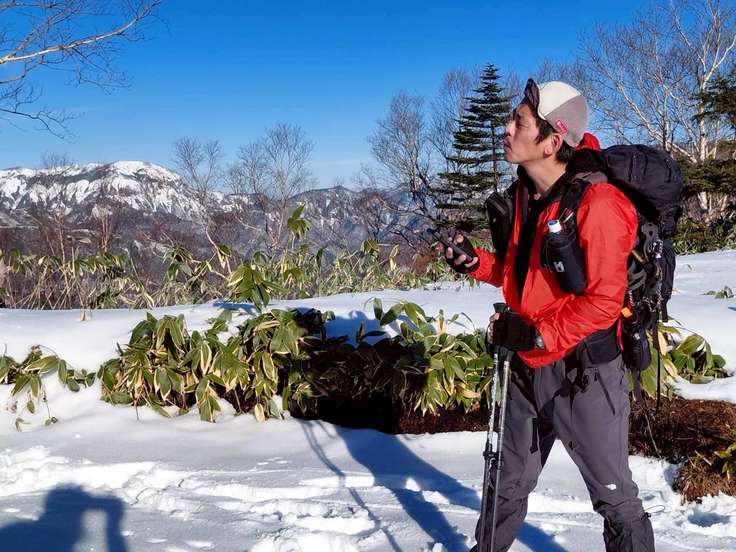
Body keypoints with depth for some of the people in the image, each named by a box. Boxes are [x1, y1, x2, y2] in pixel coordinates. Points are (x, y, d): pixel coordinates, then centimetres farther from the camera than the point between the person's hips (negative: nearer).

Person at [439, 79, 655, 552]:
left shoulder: (596, 202, -21)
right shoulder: (525, 193, 4)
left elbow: (604, 300, -21)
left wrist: (538, 335, -24)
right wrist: (475, 262, 0)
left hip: (582, 372, -7)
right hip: (527, 367, 8)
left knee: (615, 496, 9)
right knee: (509, 484, 22)